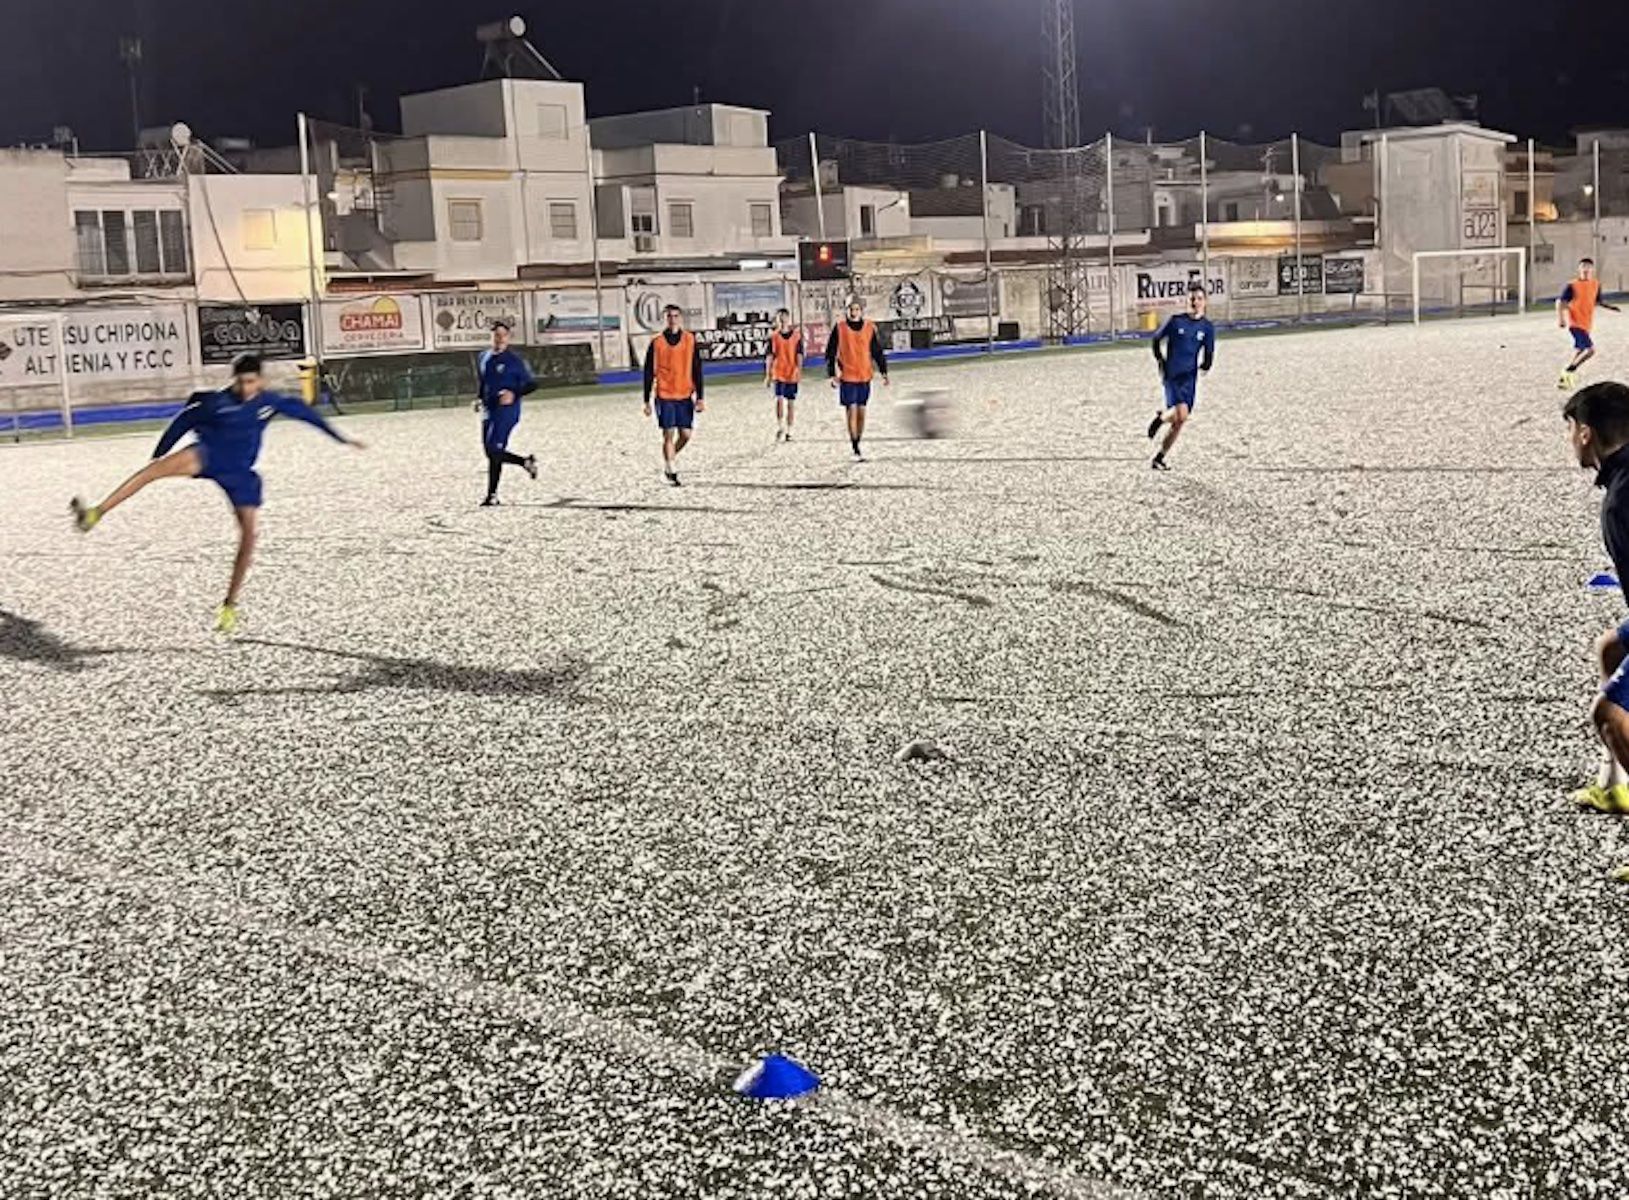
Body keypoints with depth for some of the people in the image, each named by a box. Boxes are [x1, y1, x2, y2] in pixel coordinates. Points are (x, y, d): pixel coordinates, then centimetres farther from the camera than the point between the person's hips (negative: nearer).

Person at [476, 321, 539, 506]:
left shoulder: (515, 360, -5)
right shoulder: (483, 358, 13)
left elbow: (531, 384, -3)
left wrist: (514, 394, -18)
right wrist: (480, 399, 13)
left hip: (507, 411, -7)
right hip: (488, 411, 7)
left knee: (494, 451, -14)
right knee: (491, 453, 6)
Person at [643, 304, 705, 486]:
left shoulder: (690, 340, 4)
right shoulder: (656, 342, 0)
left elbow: (697, 370, 5)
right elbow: (649, 372, 4)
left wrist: (700, 397, 0)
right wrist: (647, 401, 1)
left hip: (685, 395, 2)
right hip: (664, 396, -2)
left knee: (685, 435, 1)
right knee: (668, 434, -4)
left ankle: (671, 456, 28)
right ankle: (671, 472, 5)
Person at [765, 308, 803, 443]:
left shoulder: (796, 335, 3)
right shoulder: (773, 336, 2)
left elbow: (799, 354, 2)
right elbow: (769, 356, 3)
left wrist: (799, 370, -11)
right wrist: (767, 375, -1)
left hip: (792, 374, 1)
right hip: (778, 373, -1)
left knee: (790, 403, 8)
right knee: (779, 399, -18)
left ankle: (788, 432, 16)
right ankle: (779, 427, -15)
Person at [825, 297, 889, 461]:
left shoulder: (870, 328, 5)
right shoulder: (839, 328, -1)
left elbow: (878, 351, 10)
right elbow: (830, 353, 2)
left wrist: (883, 372, 4)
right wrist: (832, 375, -5)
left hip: (865, 377, 3)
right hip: (847, 377, -3)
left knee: (861, 412, 7)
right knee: (851, 411, -8)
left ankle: (857, 443, 19)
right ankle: (855, 449, -6)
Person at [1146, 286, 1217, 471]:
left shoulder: (1207, 327, 4)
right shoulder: (1176, 321, -1)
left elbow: (1209, 352, 12)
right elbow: (1157, 339, 12)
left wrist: (1204, 367, -1)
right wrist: (1160, 361, 8)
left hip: (1189, 378, 3)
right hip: (1171, 375, -3)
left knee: (1179, 422, 2)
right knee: (1181, 414, -23)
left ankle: (1158, 458, 16)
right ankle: (1160, 418, 12)